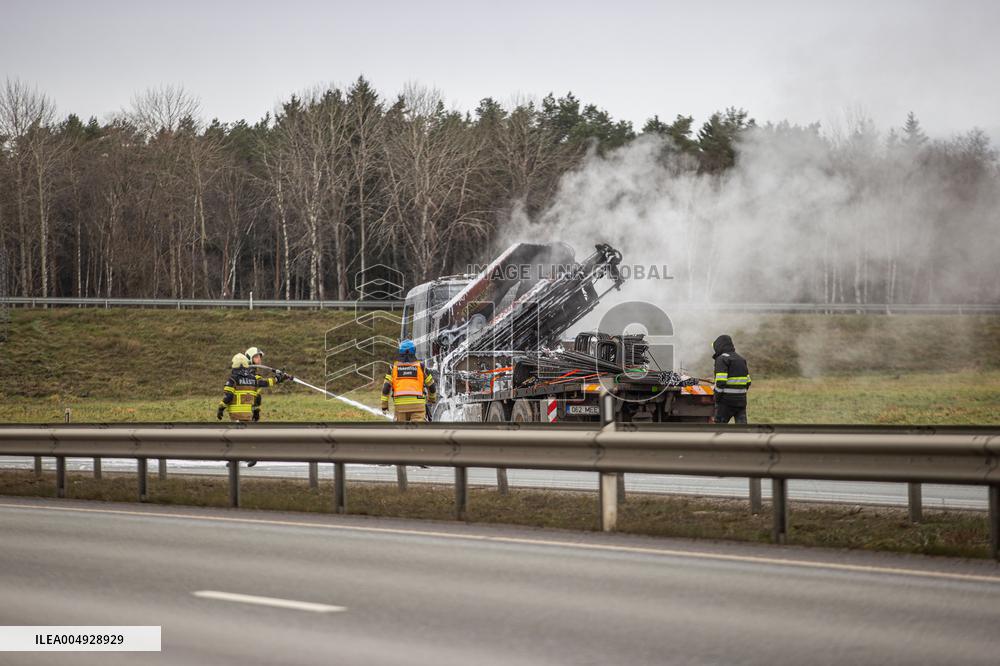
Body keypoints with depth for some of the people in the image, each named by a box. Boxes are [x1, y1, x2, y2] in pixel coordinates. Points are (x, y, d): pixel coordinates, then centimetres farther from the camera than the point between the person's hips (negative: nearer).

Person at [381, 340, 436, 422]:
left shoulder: (394, 367, 6)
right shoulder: (420, 366, 3)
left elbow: (386, 387, 1)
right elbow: (431, 385, 12)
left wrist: (384, 405, 9)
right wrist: (432, 399, 31)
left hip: (400, 405, 2)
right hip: (417, 403, -2)